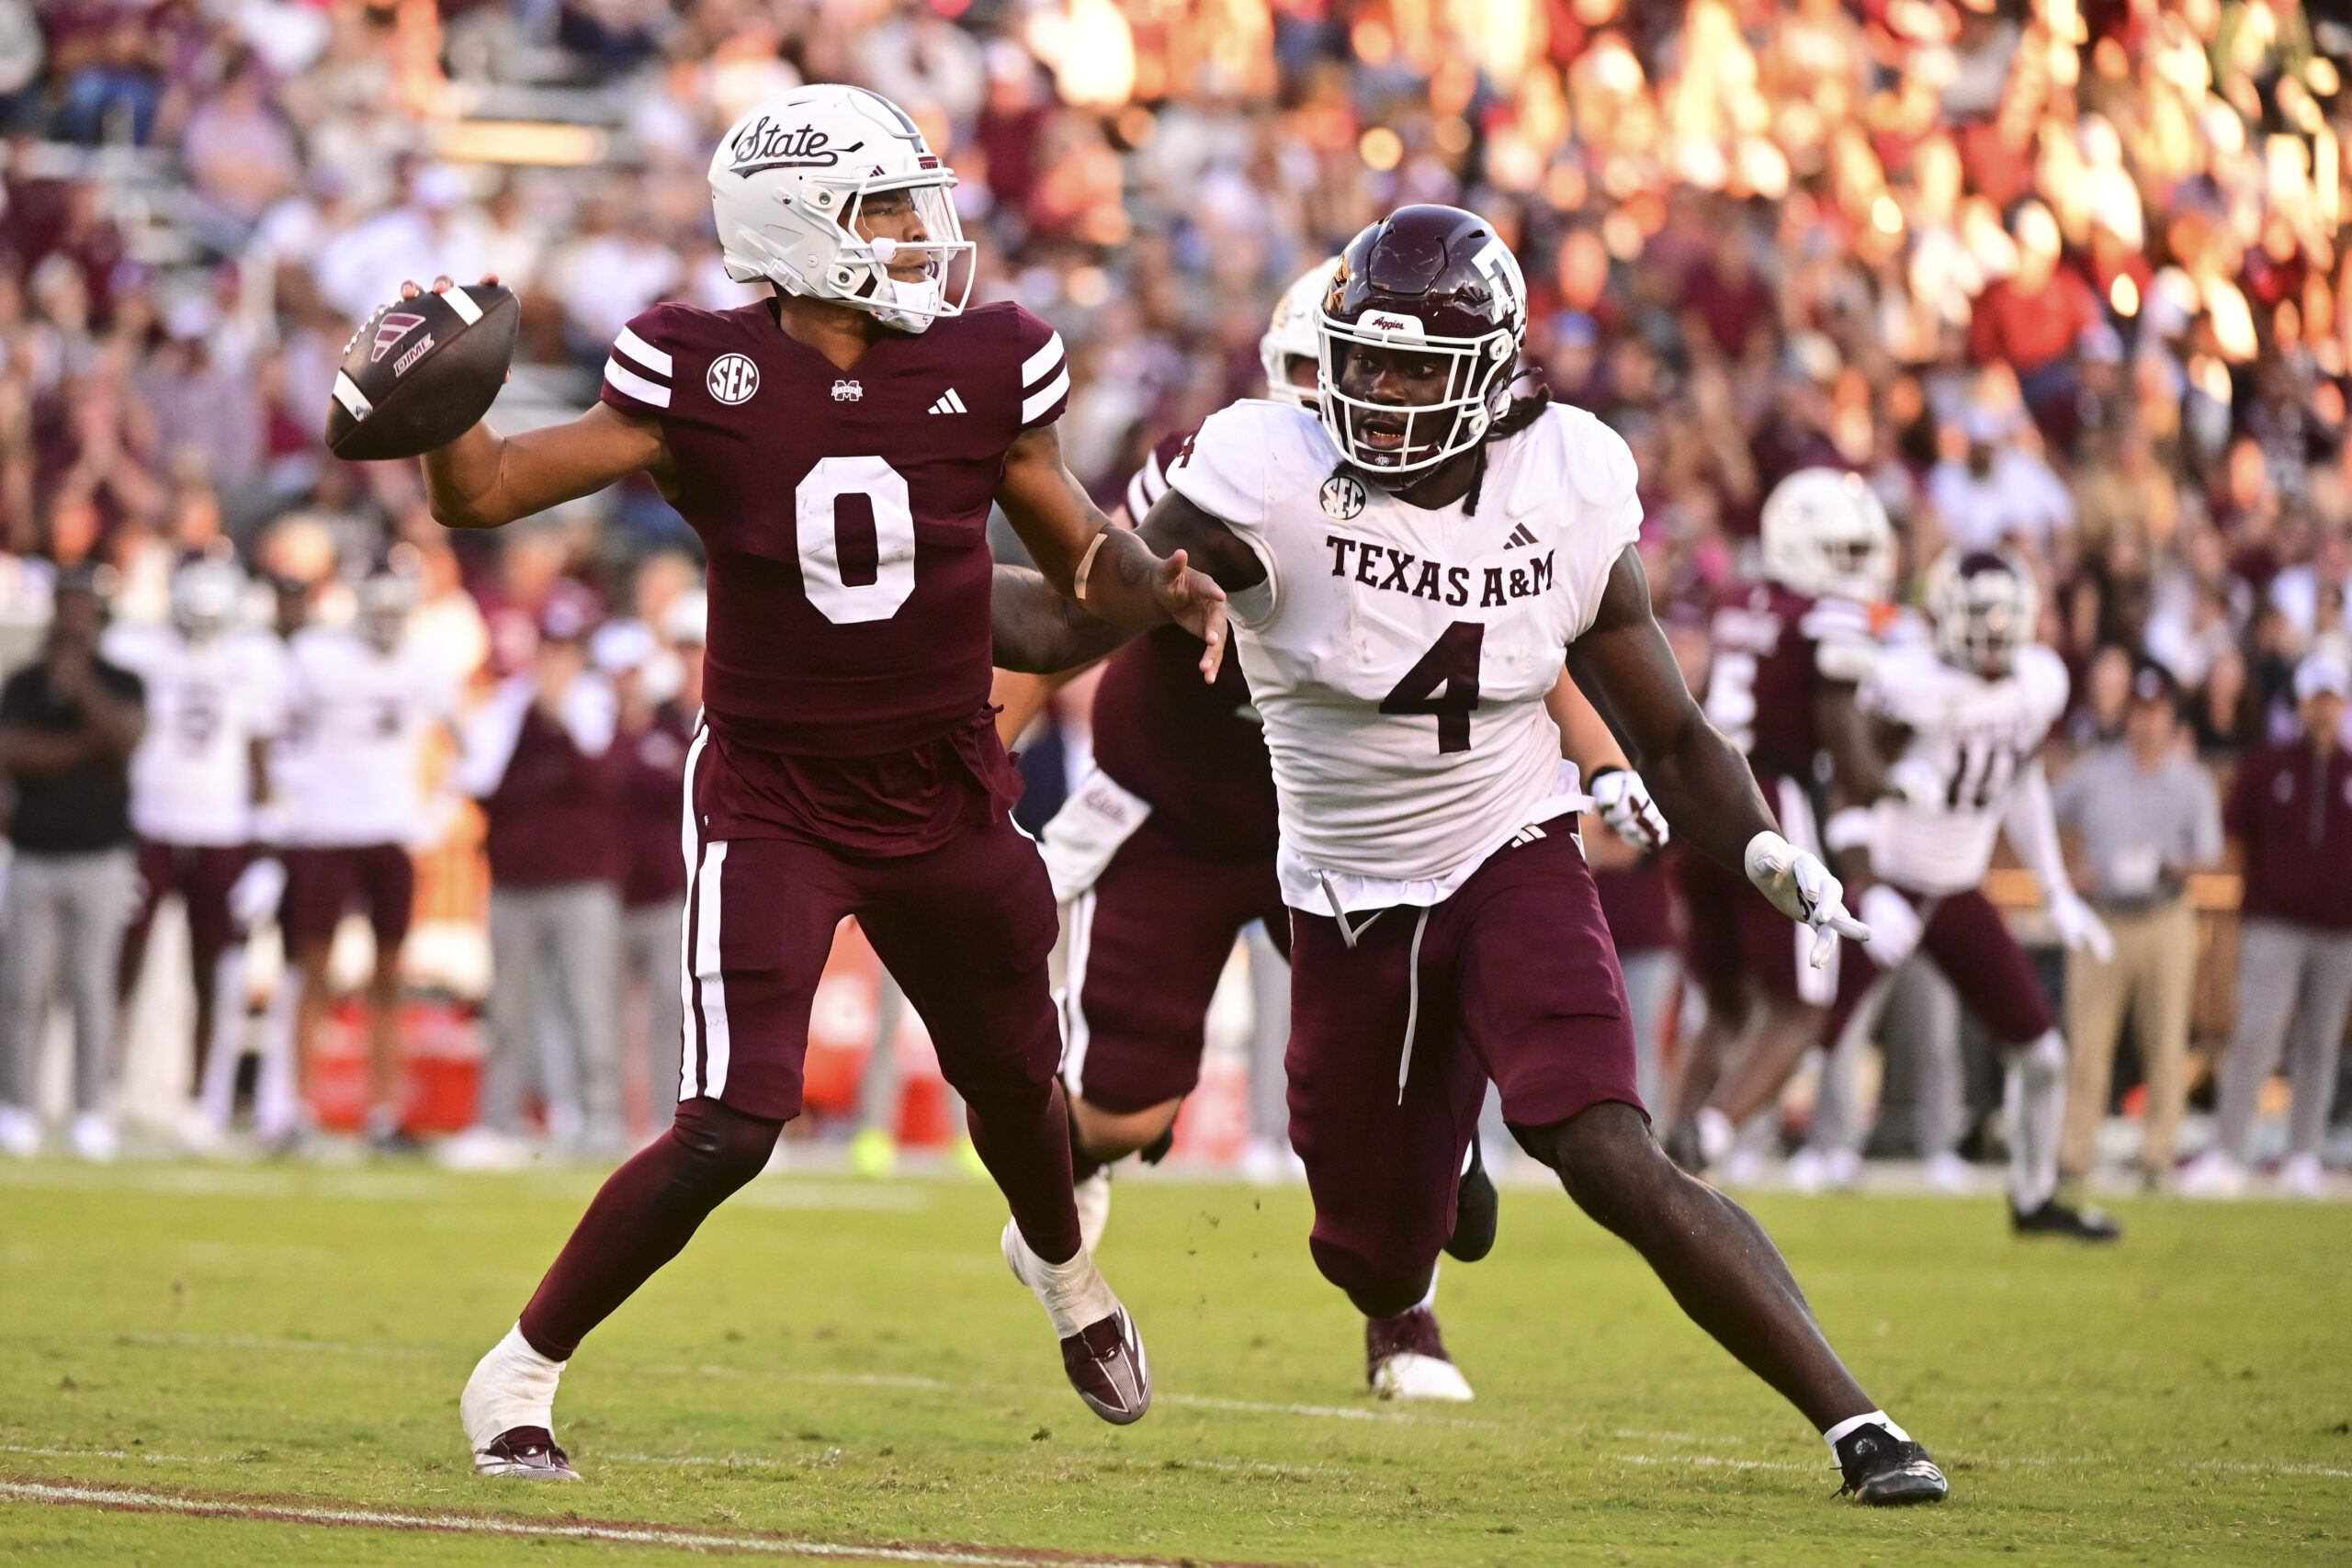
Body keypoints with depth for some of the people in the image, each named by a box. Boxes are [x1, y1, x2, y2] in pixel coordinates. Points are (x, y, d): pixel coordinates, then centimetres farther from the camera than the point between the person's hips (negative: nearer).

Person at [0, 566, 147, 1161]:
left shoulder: (119, 684, 4)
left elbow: (124, 734, -14)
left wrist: (79, 683, -13)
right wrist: (84, 746, -10)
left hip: (99, 859, -1)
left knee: (92, 987, -3)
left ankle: (90, 1112, 1)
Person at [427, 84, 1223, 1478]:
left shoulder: (982, 369, -5)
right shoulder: (710, 382, -13)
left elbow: (1078, 554, 6)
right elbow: (486, 493, -12)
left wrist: (1162, 587, -15)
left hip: (946, 799, 4)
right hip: (774, 803, -4)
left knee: (1015, 1079, 23)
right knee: (733, 1125, -17)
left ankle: (1061, 1261, 59)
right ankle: (520, 1377, -1)